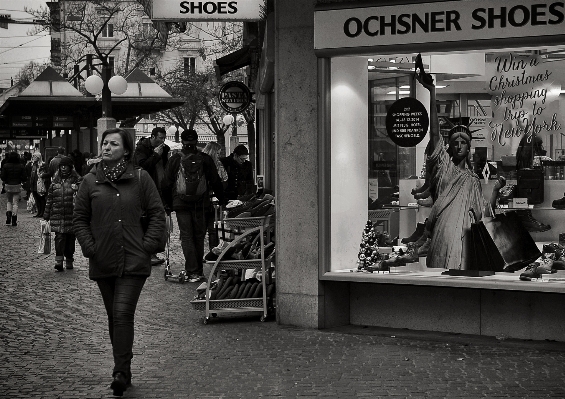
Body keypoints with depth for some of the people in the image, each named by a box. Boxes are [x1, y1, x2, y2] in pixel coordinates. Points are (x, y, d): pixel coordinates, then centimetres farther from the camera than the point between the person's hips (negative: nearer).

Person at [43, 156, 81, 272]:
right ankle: (59, 261, -16)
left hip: (72, 214, -1)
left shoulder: (76, 180, 3)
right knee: (59, 237, -10)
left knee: (70, 238, 6)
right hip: (57, 215, 1)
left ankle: (69, 261, 20)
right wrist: (46, 214, 13)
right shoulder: (56, 180, 11)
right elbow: (49, 198, 14)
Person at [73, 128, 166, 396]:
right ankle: (123, 370, 22)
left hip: (134, 261, -3)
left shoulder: (140, 178, 1)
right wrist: (89, 246, -3)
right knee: (114, 317, 11)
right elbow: (79, 218, 9)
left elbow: (157, 213, 3)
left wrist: (149, 244, -7)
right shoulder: (90, 181, 5)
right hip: (103, 261, 3)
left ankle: (121, 372, -11)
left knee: (123, 313, -14)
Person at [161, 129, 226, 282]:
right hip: (201, 204, 1)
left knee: (186, 237, 1)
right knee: (199, 237, 11)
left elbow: (166, 185, 5)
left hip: (181, 205, -1)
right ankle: (198, 271, 17)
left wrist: (168, 203, 17)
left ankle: (192, 272, -9)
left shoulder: (174, 160, 1)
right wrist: (221, 200, 15)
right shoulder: (205, 159, 0)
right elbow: (216, 182, 3)